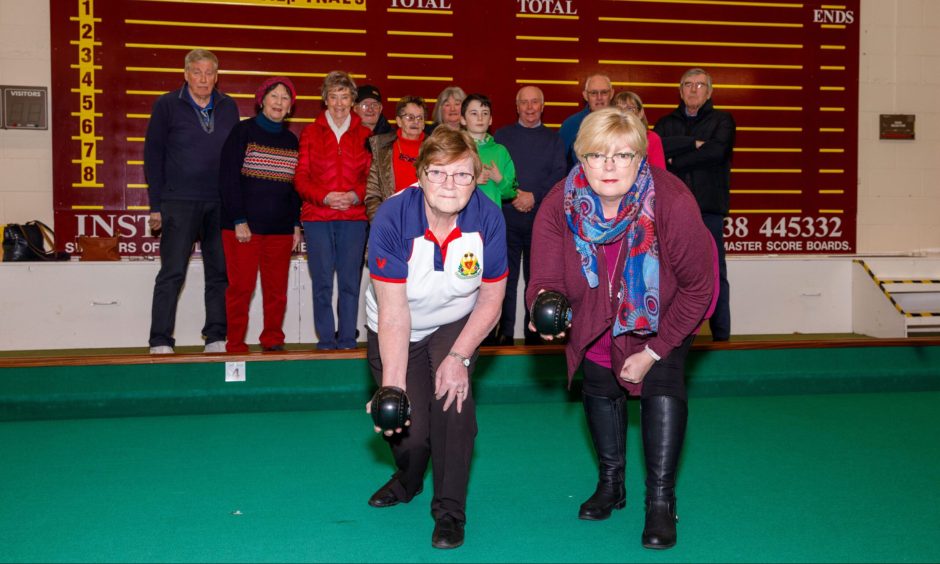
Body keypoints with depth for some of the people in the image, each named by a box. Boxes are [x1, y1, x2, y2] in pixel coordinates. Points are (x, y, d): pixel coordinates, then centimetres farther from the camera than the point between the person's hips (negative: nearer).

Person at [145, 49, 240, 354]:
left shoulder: (228, 108, 9)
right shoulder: (167, 105, 1)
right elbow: (153, 155, 0)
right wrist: (156, 205, -4)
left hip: (220, 204, 4)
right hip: (179, 203, -3)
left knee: (220, 274, 6)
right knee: (171, 275, -3)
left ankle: (216, 338, 15)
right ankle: (160, 343, 1)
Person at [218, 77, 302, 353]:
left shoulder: (291, 140, 14)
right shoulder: (243, 132, 0)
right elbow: (228, 178, -5)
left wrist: (297, 224, 9)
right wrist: (239, 221, -11)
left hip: (280, 228, 4)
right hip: (244, 226, -4)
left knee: (277, 289, 4)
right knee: (240, 288, -3)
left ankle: (273, 341, 15)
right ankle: (235, 346, 4)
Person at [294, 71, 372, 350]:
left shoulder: (365, 134, 10)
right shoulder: (311, 133, 10)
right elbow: (301, 177, 5)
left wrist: (355, 195, -12)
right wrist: (325, 197, -12)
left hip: (354, 215, 0)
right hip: (317, 216, 0)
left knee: (350, 280, 1)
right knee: (322, 282, -1)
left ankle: (347, 338, 10)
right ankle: (326, 339, 8)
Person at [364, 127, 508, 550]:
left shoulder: (488, 218, -24)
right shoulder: (392, 218, -31)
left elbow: (491, 298, -12)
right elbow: (394, 312, -32)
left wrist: (459, 356, -20)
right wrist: (392, 386, -37)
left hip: (457, 324, 1)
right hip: (396, 331, -1)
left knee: (453, 395, -24)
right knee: (408, 430, -5)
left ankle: (450, 510, -4)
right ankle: (408, 481, 35)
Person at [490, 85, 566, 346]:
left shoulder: (553, 139, 11)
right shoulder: (502, 135, 9)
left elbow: (559, 175, 2)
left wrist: (534, 196, -11)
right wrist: (514, 197, -12)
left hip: (540, 217, 1)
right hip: (508, 215, -1)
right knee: (506, 276, -1)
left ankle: (534, 332, 11)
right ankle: (504, 332, 5)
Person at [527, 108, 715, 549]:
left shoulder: (672, 202, -36)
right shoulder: (558, 205, -28)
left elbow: (697, 287, -25)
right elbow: (545, 277, -26)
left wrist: (654, 352, -22)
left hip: (662, 314, -3)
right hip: (594, 316, 3)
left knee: (662, 386, -13)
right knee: (600, 386, 11)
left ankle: (661, 501, 1)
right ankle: (611, 484, 33)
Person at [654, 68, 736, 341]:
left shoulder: (722, 120, 10)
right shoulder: (667, 123, 16)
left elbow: (717, 151, -10)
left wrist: (674, 162, -5)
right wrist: (693, 143, -11)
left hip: (709, 208, -2)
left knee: (715, 274, -1)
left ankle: (721, 335, 4)